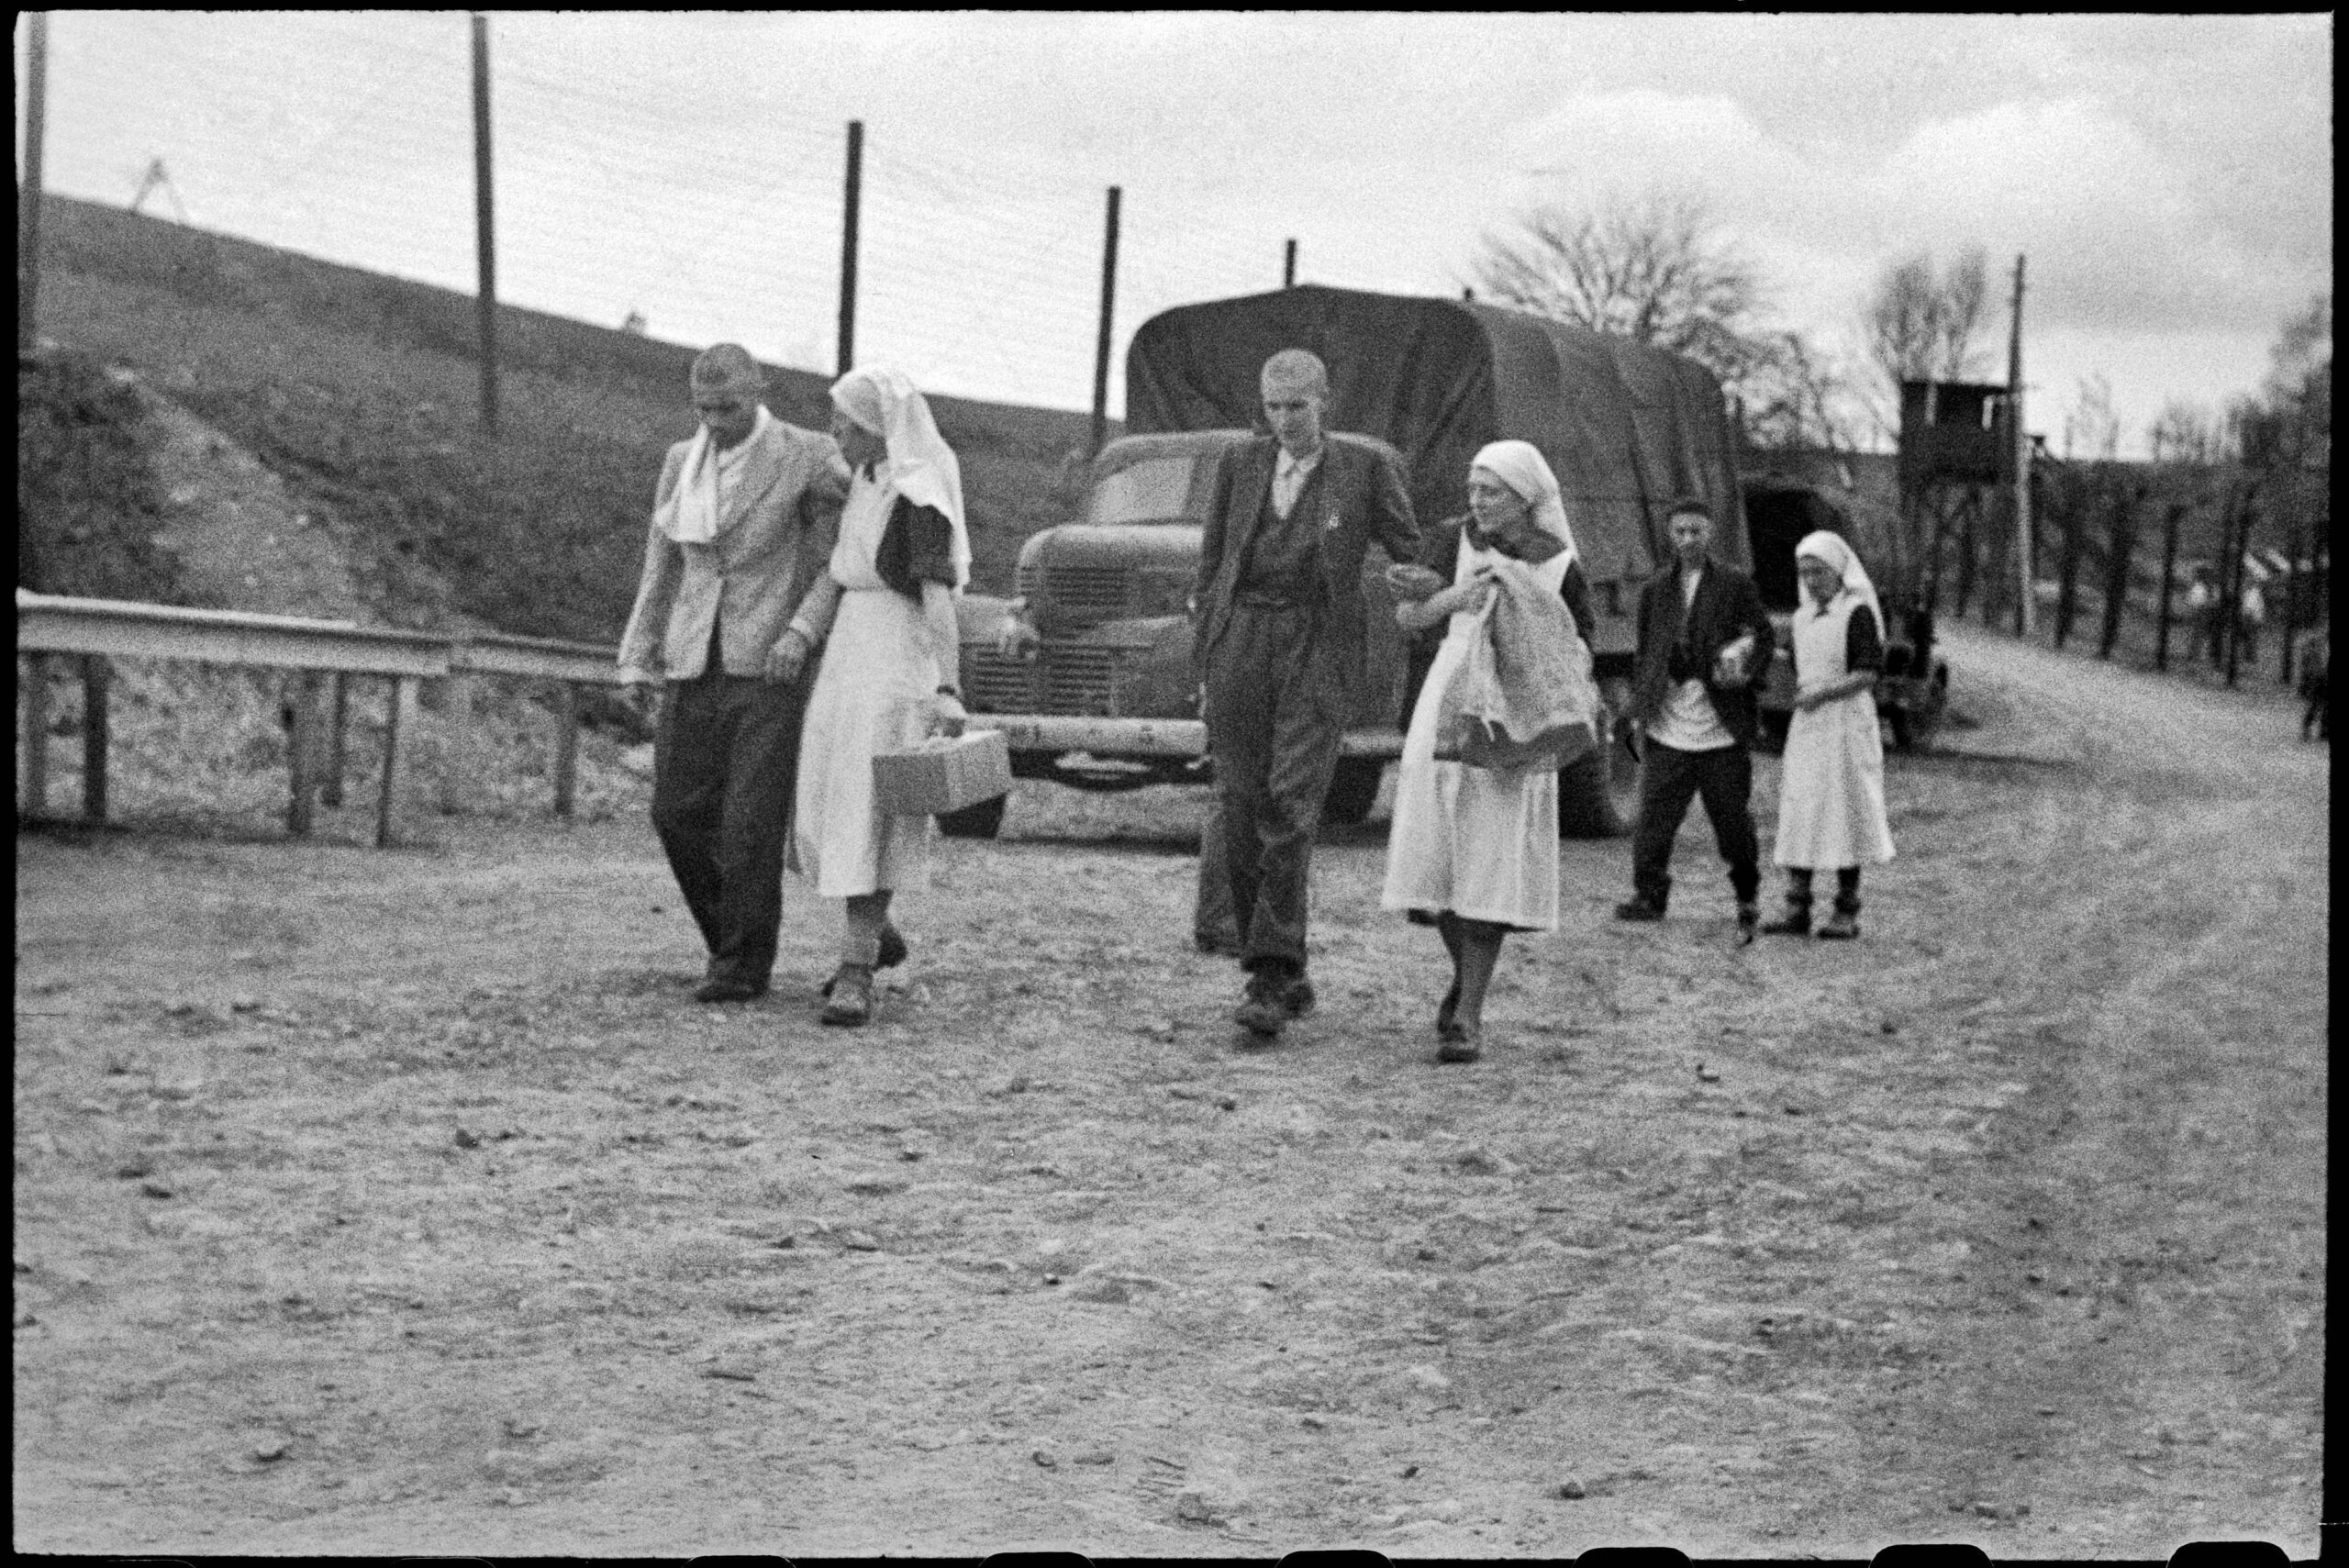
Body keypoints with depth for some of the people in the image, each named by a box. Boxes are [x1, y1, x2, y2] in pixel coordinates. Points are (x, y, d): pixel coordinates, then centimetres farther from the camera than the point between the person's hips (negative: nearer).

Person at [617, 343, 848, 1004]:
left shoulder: (807, 458, -7)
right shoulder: (681, 463, 9)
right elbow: (662, 569, 13)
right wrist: (638, 661, 6)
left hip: (772, 662, -5)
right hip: (698, 667, 5)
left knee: (751, 821, -9)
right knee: (679, 814, 1)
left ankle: (745, 964, 4)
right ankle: (733, 936, 22)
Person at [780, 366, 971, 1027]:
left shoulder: (919, 500, -14)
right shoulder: (867, 484, 13)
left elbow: (938, 599, -23)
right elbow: (837, 575, 9)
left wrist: (948, 689, -32)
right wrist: (797, 636, -6)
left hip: (897, 657, -9)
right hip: (847, 651, 9)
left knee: (866, 815, -10)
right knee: (825, 805, 12)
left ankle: (856, 974, -7)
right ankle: (874, 932, 32)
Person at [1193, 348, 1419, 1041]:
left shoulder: (1366, 468, 7)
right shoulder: (1240, 463, 13)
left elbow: (1411, 556, 8)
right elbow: (1211, 562, 15)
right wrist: (1205, 663, 11)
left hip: (1316, 652, -3)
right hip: (1241, 641, 3)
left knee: (1292, 808, -14)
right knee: (1244, 811, 1)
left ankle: (1269, 982, -16)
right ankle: (1290, 974, 12)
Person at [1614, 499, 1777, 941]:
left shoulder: (1735, 585, 2)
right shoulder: (1655, 589, 12)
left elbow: (1765, 636, 3)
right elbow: (1644, 653, 16)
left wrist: (1743, 660, -17)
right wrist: (1639, 708, 10)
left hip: (1722, 726, -2)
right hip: (1668, 725, 2)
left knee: (1732, 817, 5)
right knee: (1655, 813, -6)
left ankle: (1747, 900, 20)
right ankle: (1648, 895, -1)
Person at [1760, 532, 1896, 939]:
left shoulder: (1858, 612, -6)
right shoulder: (1802, 618, 15)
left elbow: (1867, 675, -12)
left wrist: (1822, 693, -21)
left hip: (1847, 725, -6)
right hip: (1805, 726, 6)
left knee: (1845, 813, -3)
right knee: (1798, 815, 1)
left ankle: (1847, 911, 2)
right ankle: (1796, 909, 1)